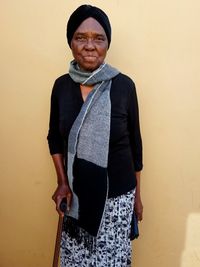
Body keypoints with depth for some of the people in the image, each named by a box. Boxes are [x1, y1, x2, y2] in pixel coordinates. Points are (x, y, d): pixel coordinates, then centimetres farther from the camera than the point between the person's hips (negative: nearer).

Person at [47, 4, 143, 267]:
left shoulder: (124, 85, -11)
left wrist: (137, 194, 4)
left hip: (117, 194, -2)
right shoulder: (61, 85, -3)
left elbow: (134, 142, -2)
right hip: (77, 192, 3)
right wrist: (62, 182, -2)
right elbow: (54, 137, 9)